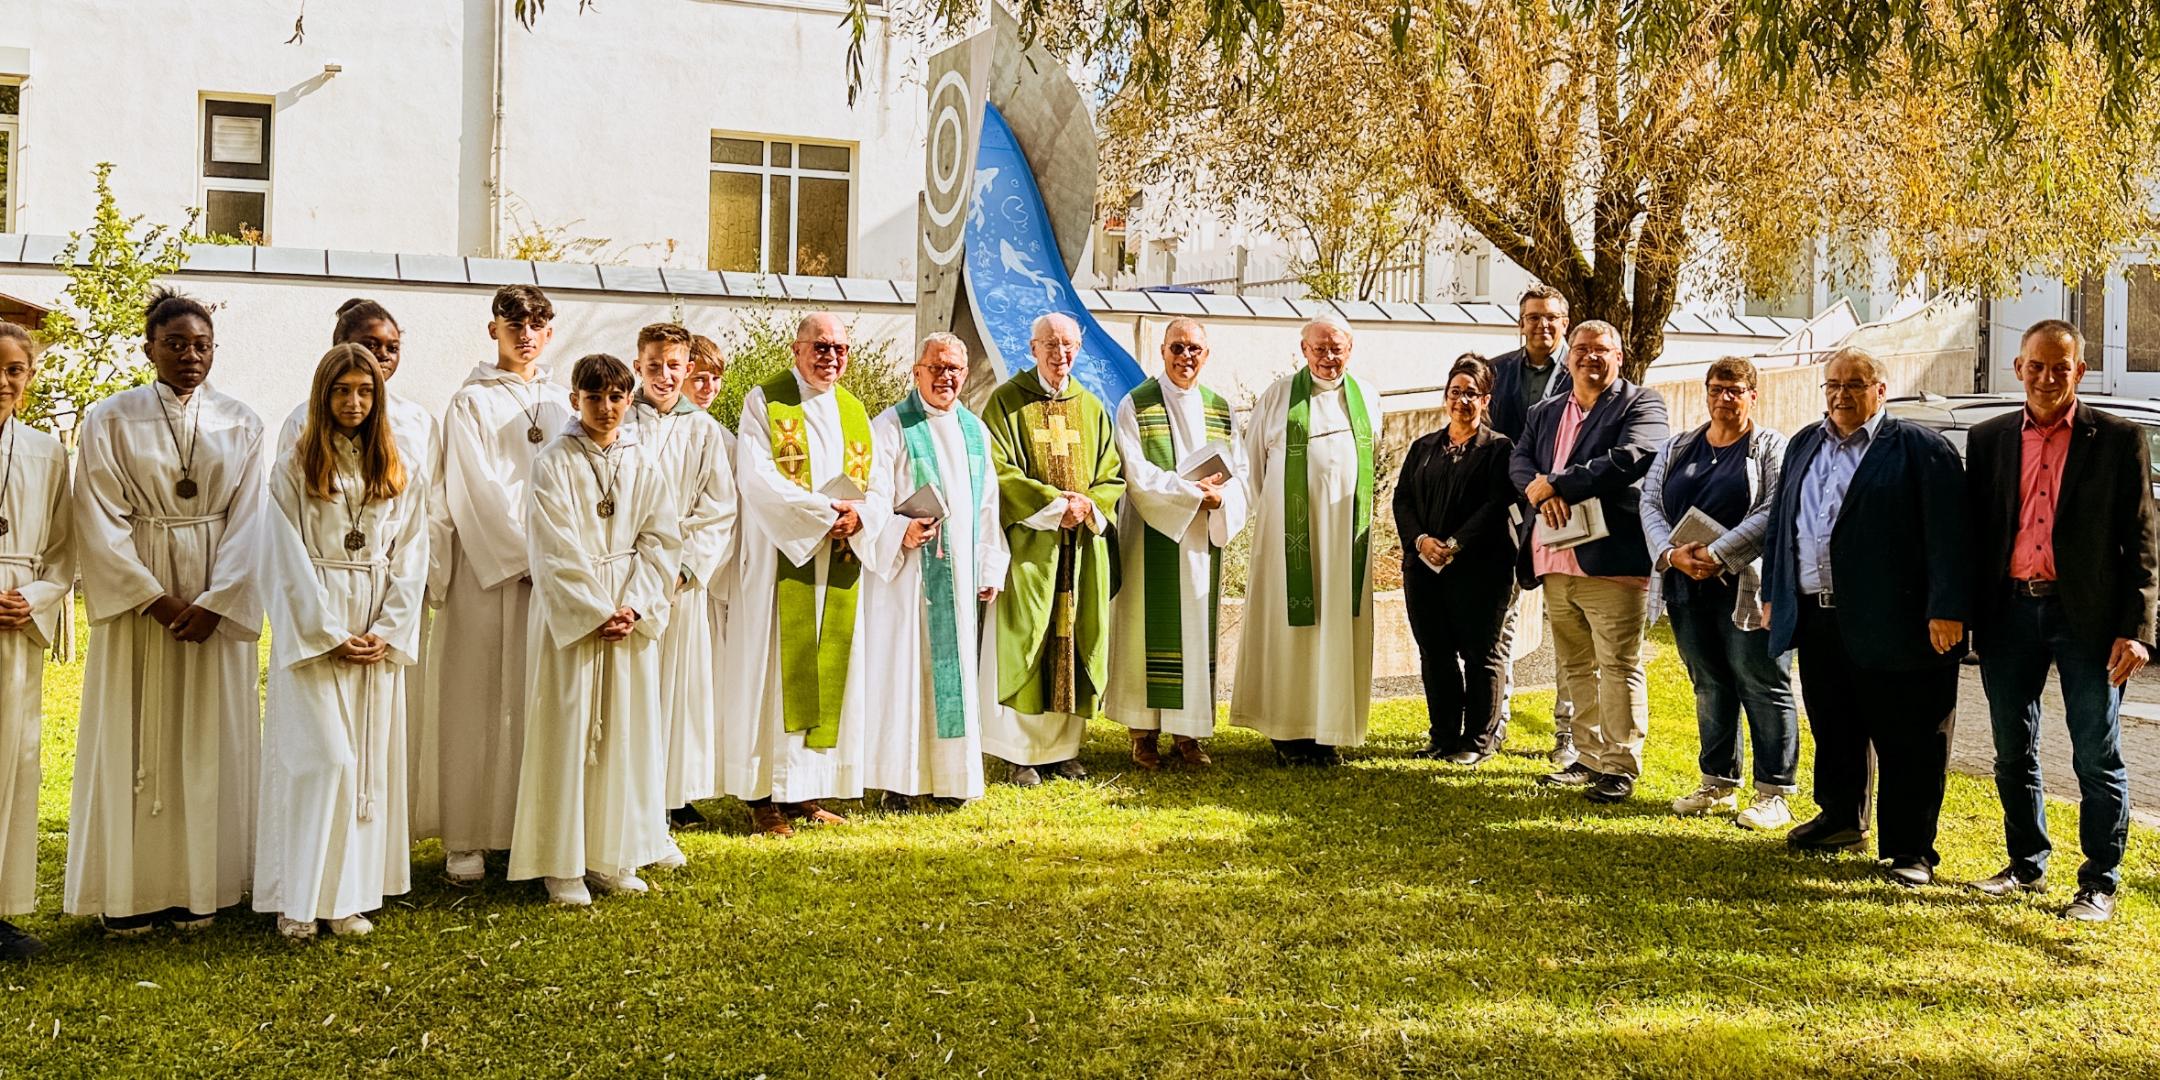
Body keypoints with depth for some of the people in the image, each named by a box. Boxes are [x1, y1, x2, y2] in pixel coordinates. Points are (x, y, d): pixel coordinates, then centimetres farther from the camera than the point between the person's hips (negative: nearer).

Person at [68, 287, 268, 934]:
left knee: (209, 739, 4)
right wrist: (159, 600, -13)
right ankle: (128, 894, 9)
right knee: (134, 740, 1)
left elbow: (247, 522, 0)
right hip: (136, 602, -1)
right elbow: (102, 524, -5)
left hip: (218, 606, 2)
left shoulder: (240, 425, 5)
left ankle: (197, 890, 11)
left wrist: (212, 603, -11)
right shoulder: (110, 421, 0)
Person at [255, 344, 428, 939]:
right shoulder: (293, 470, 0)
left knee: (370, 759, 3)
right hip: (313, 633, -3)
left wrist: (387, 633, -6)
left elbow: (411, 559, 6)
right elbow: (289, 562, -5)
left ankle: (350, 895, 9)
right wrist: (331, 635, -11)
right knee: (323, 757, -9)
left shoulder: (400, 476, 10)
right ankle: (299, 898, 0)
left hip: (380, 637, 4)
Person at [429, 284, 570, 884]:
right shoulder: (472, 402, 1)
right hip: (489, 568, -4)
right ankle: (467, 840, 2)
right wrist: (525, 557, -13)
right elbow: (478, 492, -7)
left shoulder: (562, 403, 15)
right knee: (479, 702, -2)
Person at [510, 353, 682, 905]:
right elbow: (556, 553, -9)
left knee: (627, 729, 6)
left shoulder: (642, 462, 7)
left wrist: (634, 608, -9)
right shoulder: (554, 464, -4)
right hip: (571, 613, -4)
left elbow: (660, 539, 3)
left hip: (633, 615, 4)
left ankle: (613, 856, 15)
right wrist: (597, 612, -14)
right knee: (569, 731, -2)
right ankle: (563, 865, 4)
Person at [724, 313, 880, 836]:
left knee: (829, 673, 5)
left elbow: (876, 483, 8)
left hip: (839, 567, 6)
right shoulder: (764, 402, -3)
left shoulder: (854, 411, 14)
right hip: (780, 562, -5)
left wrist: (859, 517, -14)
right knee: (775, 672, -4)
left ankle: (808, 791, 12)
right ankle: (765, 797, 1)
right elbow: (757, 479, -14)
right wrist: (823, 512, -19)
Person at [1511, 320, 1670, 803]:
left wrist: (1555, 483, -15)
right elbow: (1519, 461, 7)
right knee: (1575, 667, 13)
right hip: (1556, 564, 7)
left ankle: (1620, 767, 2)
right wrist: (1543, 493, -16)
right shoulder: (1544, 413, 19)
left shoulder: (1641, 404, 0)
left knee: (1619, 666, -4)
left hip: (1611, 561, -6)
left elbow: (1629, 460, -17)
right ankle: (1589, 758, 23)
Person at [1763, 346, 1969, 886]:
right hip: (1817, 619, 6)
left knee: (1907, 744, 0)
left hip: (1892, 627, -6)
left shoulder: (1920, 449, -5)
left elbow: (1948, 534, -11)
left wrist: (1947, 611, -18)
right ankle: (1842, 820, 35)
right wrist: (1773, 593, 18)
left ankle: (1909, 850, 9)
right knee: (1832, 732, 18)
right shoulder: (1803, 445, 15)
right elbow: (1781, 522, 21)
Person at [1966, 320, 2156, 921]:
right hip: (2009, 613, 3)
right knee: (2013, 754, 13)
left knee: (2098, 759, 3)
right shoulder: (1988, 440, 7)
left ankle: (2099, 884, 13)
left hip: (2087, 617, -3)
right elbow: (1972, 532, 9)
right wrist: (1963, 614, 3)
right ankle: (2026, 866, 28)